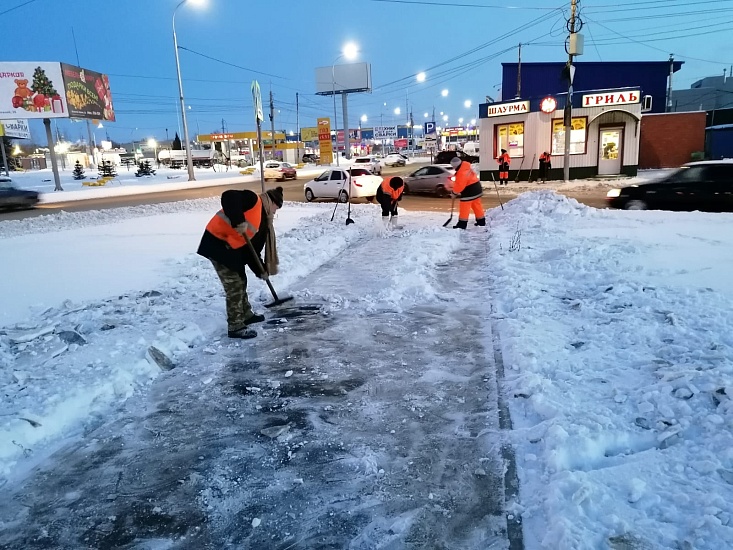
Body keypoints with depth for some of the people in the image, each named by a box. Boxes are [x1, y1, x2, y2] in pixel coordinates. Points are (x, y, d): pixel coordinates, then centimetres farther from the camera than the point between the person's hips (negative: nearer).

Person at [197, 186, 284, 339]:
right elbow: (228, 197, -28)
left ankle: (246, 314, 39)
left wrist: (260, 270, 14)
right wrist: (238, 221, -35)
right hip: (217, 243, -10)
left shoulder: (263, 222, 16)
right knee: (234, 286, -5)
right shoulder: (253, 200, -10)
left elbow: (253, 249, 17)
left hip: (231, 249, 10)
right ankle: (235, 327, 5)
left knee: (241, 281, 21)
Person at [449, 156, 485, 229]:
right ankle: (481, 221, 27)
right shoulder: (465, 165, 5)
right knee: (477, 205, 18)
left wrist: (454, 193, -9)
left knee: (464, 207, -3)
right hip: (476, 188, 10)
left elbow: (459, 185, -24)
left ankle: (462, 224, 0)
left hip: (469, 191, -10)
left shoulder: (461, 173, -27)